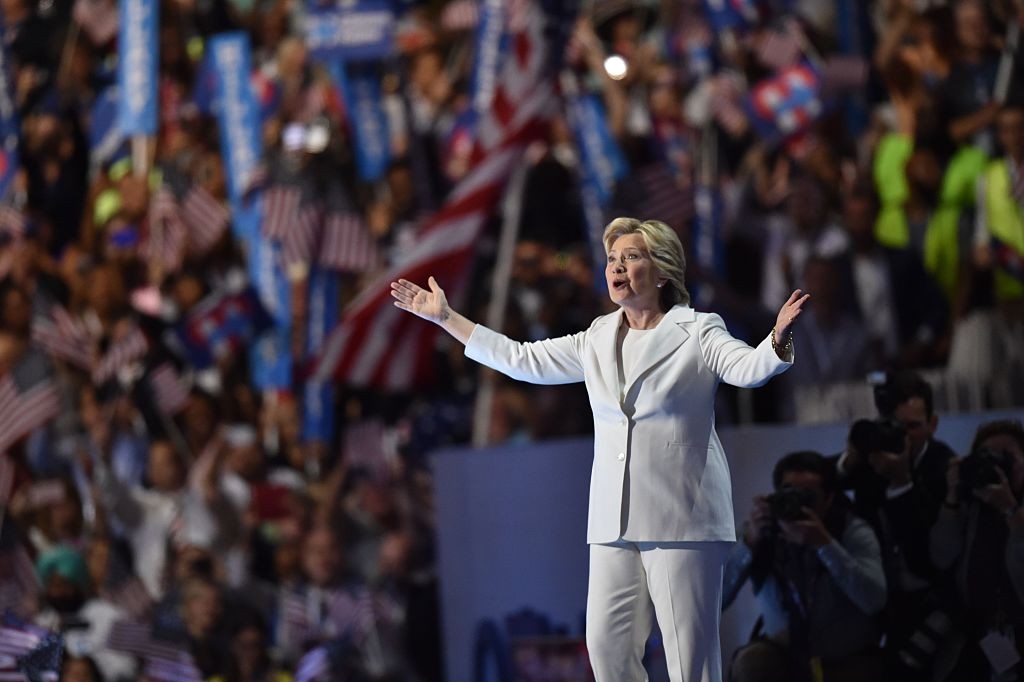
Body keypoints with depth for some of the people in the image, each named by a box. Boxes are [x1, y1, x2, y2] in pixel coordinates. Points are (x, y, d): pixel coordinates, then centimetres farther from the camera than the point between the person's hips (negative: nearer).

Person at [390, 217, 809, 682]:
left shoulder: (697, 333, 0)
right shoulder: (597, 340, 15)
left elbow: (747, 368, -18)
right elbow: (520, 360, 20)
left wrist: (778, 339, -40)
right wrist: (444, 317, 20)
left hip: (682, 519, -5)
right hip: (615, 522, 5)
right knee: (607, 644, 0)